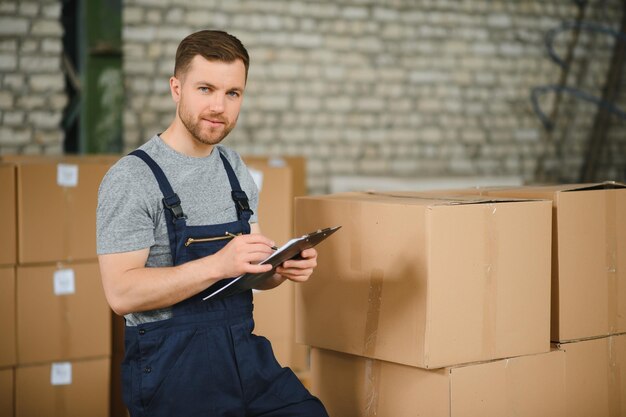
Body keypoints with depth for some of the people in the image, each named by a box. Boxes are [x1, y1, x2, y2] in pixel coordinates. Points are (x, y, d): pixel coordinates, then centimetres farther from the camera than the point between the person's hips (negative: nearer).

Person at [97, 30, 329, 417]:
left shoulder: (236, 169, 11)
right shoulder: (131, 178, -12)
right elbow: (122, 292, -19)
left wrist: (284, 267, -5)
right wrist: (218, 265, -29)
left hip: (245, 352, 7)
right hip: (171, 366, -6)